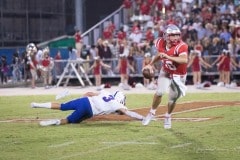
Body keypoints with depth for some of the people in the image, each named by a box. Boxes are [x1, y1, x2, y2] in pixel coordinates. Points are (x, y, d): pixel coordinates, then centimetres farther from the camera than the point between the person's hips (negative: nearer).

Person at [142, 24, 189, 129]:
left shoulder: (181, 46, -31)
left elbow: (184, 60, -51)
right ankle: (152, 113, 9)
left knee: (173, 99, 7)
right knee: (160, 92, -15)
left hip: (178, 75, -2)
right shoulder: (161, 43, -13)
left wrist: (168, 57, -56)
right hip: (165, 72, 3)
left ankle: (168, 117, 35)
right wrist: (151, 64, 9)